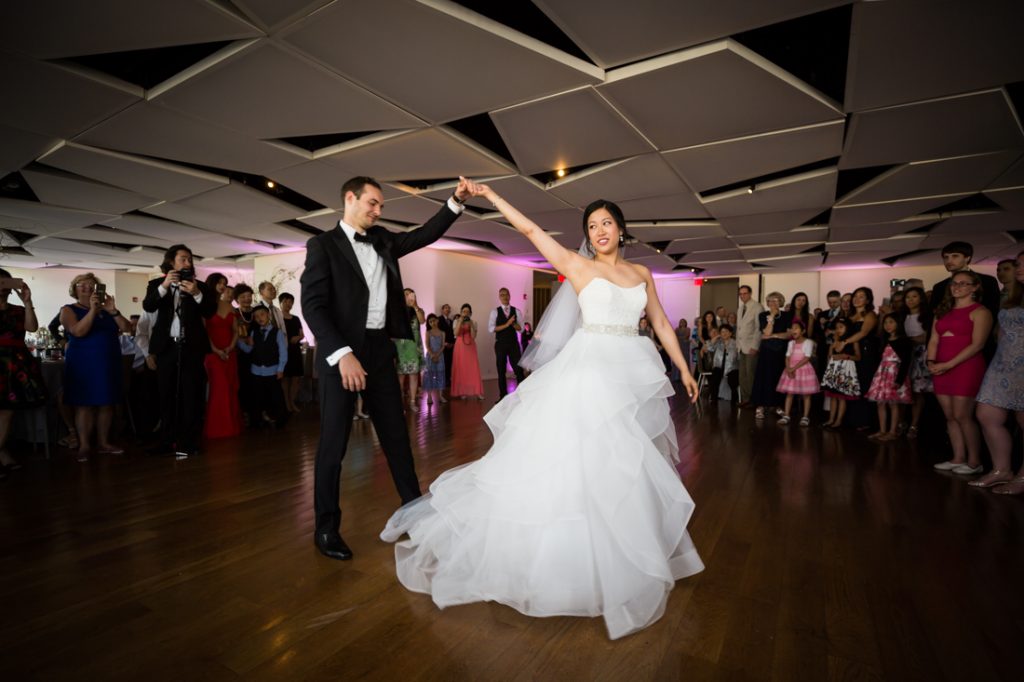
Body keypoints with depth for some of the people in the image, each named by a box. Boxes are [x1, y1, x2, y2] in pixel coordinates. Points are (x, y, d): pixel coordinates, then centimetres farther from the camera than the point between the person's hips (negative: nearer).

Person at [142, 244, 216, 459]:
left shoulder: (199, 286, 6)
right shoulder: (157, 284, 8)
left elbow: (210, 312, -5)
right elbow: (148, 306, -8)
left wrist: (197, 294, -19)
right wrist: (164, 286, -21)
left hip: (192, 346, -1)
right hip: (167, 346, 1)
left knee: (191, 395, 0)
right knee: (167, 395, 6)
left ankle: (189, 442, 4)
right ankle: (167, 441, 13)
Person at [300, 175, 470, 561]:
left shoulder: (382, 240, 14)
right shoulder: (323, 244, -3)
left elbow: (424, 236, 15)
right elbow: (312, 305, -12)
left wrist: (456, 202, 2)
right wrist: (342, 354, -22)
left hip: (380, 348, 6)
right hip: (341, 352, -5)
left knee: (396, 433, 13)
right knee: (333, 442, 3)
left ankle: (413, 505, 26)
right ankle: (326, 528, 18)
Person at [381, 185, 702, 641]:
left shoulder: (642, 274, 14)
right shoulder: (578, 266, 1)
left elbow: (661, 323, 17)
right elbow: (530, 229, -3)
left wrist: (682, 367, 14)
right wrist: (491, 196, -4)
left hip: (634, 373, 5)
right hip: (591, 371, -5)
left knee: (629, 467, 12)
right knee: (578, 459, -5)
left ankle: (624, 560, 32)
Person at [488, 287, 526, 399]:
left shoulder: (516, 311, 6)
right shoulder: (495, 312, 0)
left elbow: (521, 328, 2)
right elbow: (491, 328, -11)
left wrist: (513, 323, -17)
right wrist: (506, 324, -17)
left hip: (513, 343, 1)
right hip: (500, 344, -1)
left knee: (518, 369, -2)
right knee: (501, 371, 7)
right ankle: (503, 396, 17)